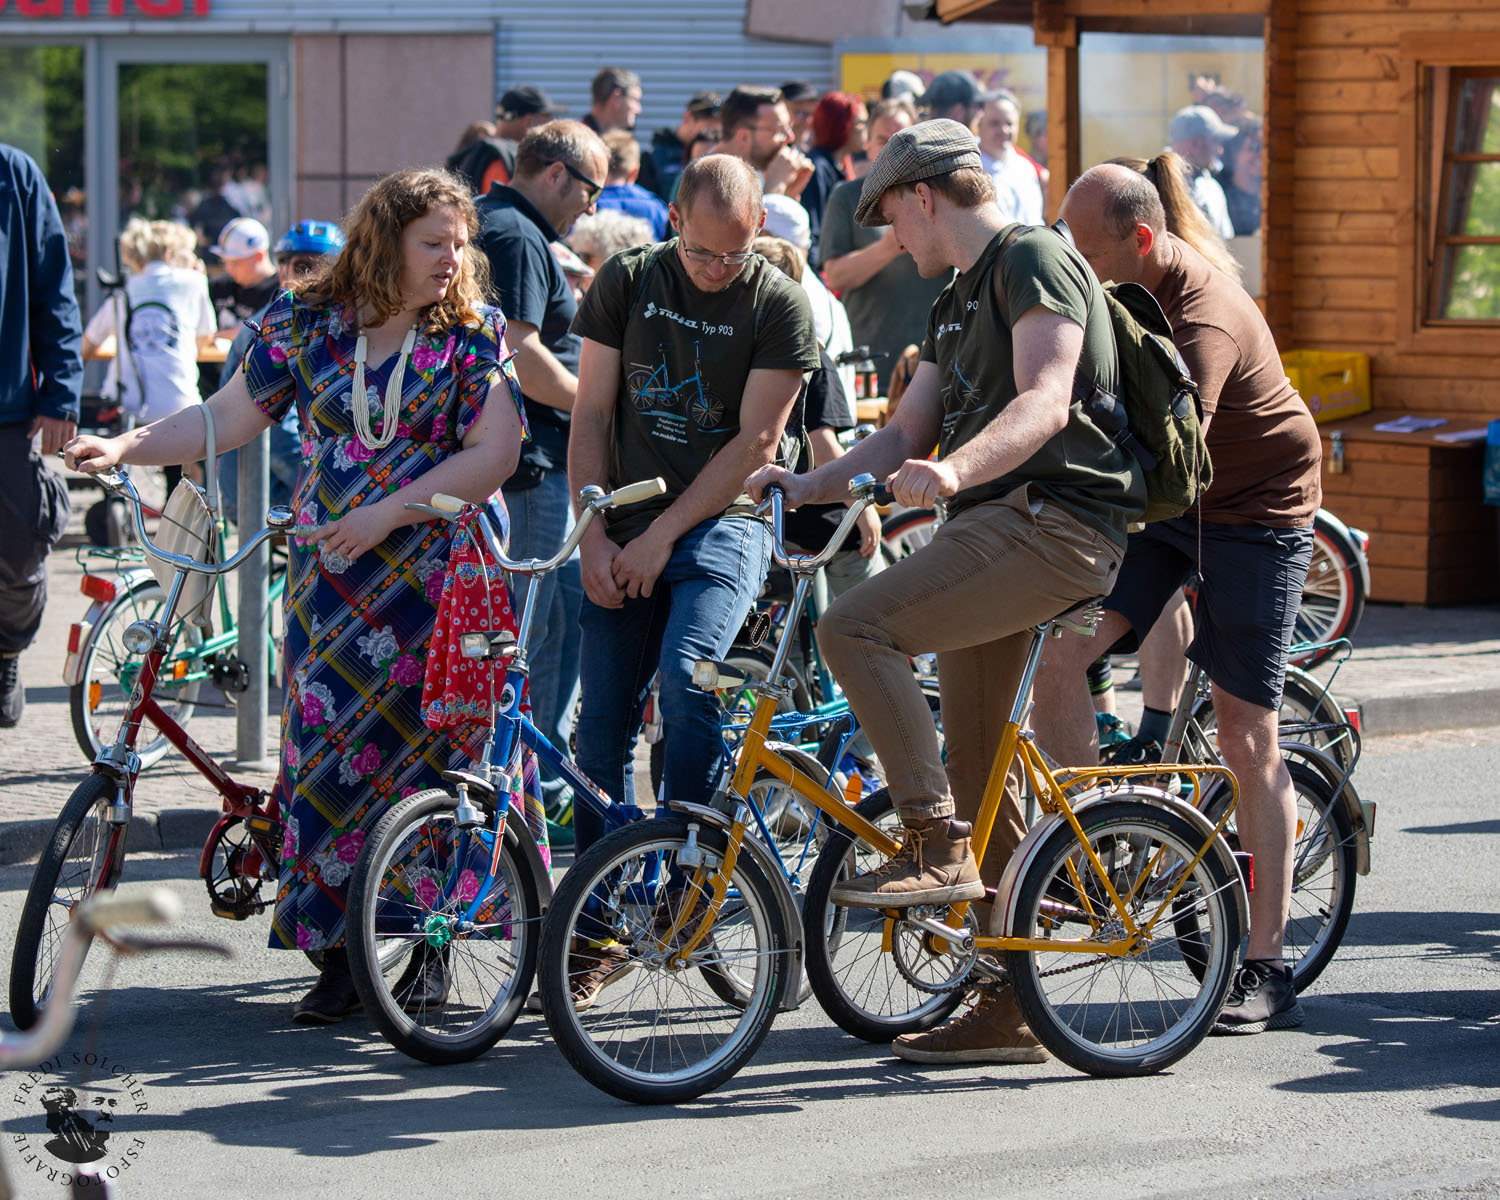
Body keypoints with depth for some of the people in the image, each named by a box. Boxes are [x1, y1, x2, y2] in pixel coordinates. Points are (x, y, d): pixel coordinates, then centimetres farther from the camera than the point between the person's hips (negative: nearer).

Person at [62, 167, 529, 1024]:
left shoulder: (474, 334, -1)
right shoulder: (307, 323, 5)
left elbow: (493, 454, -9)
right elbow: (229, 419, 7)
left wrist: (387, 512, -16)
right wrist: (125, 447, -5)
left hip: (439, 574, -2)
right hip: (329, 576, 2)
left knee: (421, 752, -4)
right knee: (324, 744, -3)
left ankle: (432, 950, 9)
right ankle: (339, 959, 2)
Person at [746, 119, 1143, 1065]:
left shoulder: (1036, 260, -7)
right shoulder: (958, 302, 24)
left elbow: (1044, 401, -22)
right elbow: (906, 437, 21)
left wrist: (953, 471, -38)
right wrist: (806, 485, 6)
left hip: (1052, 522, -10)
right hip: (996, 525, 10)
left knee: (856, 628, -24)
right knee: (981, 769, 11)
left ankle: (938, 845, -20)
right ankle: (1010, 1010, 16)